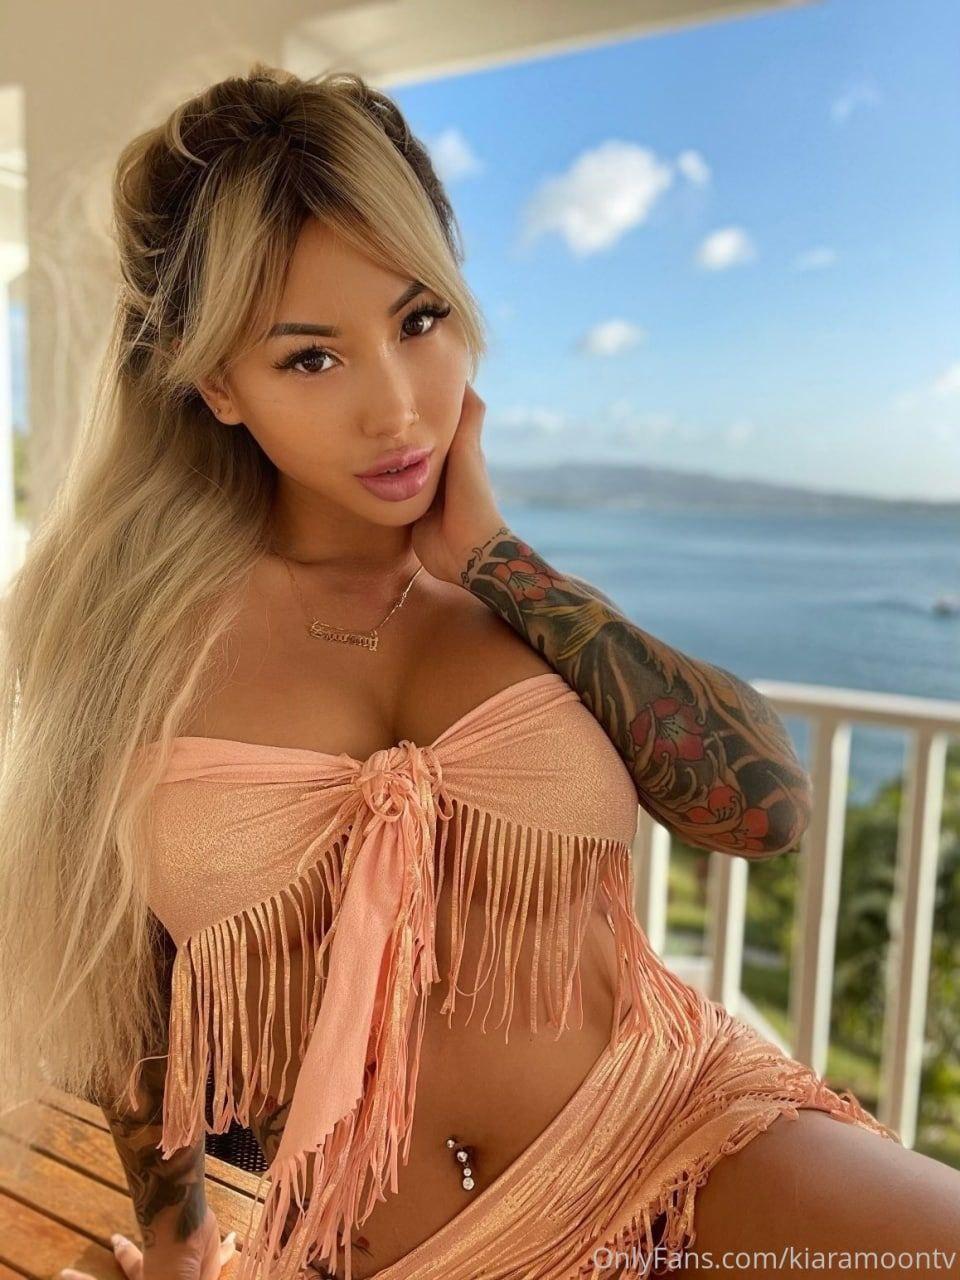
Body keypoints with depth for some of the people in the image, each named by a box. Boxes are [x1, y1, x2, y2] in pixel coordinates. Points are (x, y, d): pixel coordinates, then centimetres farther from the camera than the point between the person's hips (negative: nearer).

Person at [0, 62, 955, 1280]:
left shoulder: (520, 589, 3)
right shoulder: (132, 630, -3)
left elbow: (765, 803, -12)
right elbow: (118, 985, 8)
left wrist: (489, 555, -9)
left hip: (690, 1147, 0)